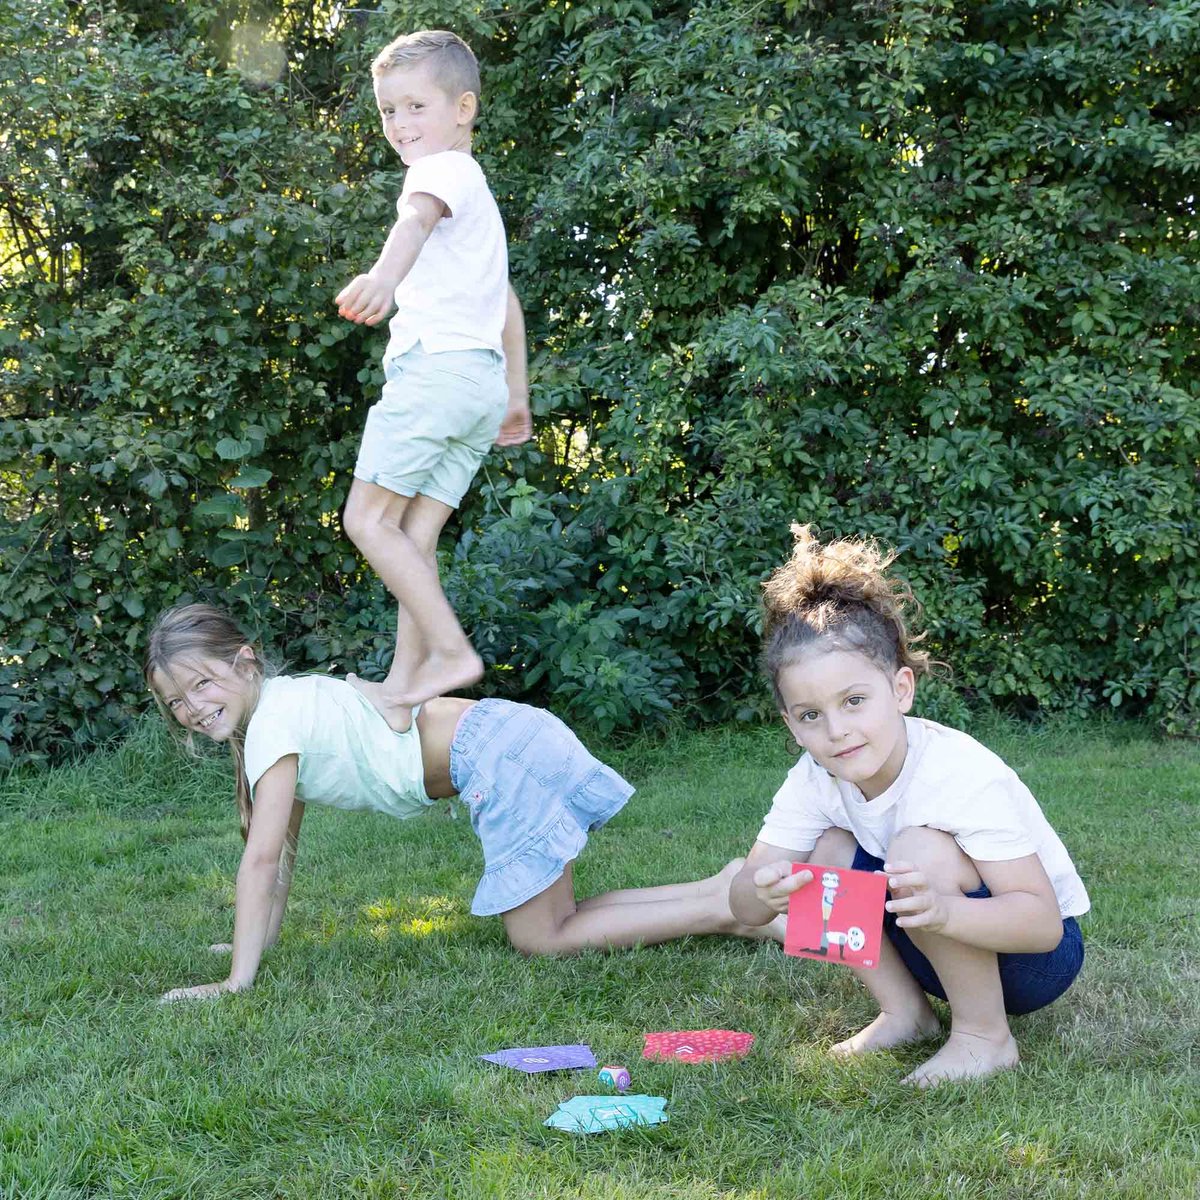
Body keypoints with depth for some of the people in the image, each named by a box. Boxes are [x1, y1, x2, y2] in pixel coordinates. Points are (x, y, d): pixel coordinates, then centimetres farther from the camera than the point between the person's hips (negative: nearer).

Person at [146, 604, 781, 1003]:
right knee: (554, 920, 14)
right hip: (511, 737, 9)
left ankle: (725, 908, -4)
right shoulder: (285, 704, 16)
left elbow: (262, 857, -17)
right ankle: (722, 888, 13)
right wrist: (259, 941, 21)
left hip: (500, 755, -9)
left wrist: (237, 979, -15)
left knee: (540, 938, -3)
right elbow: (283, 851, 22)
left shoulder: (273, 722, -11)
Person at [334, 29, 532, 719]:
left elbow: (417, 220, -28)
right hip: (484, 380, 9)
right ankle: (406, 686, 1)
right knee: (416, 537, 5)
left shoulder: (442, 170, -2)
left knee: (368, 517, -8)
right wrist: (517, 397, 37)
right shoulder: (477, 192, 29)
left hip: (436, 364, -9)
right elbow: (507, 302, 34)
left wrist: (384, 276, -49)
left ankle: (450, 650, -13)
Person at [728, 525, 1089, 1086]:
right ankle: (905, 1013, -1)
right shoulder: (813, 780, -12)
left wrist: (941, 910, -52)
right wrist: (764, 891, -43)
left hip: (1037, 957, -5)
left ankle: (986, 1038, -13)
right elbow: (743, 905, -16)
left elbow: (1042, 921, -32)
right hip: (943, 951, 6)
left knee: (919, 851, -31)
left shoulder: (964, 776, -30)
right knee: (828, 854, -16)